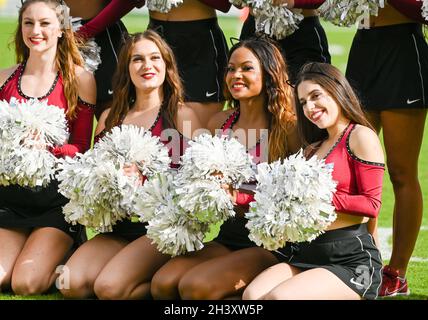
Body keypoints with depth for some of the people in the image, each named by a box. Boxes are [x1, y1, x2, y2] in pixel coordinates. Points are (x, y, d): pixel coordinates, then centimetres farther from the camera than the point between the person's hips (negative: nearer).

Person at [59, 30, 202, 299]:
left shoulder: (182, 115, 2)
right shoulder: (110, 117, 16)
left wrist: (144, 178, -17)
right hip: (119, 226, 5)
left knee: (110, 287, -28)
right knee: (71, 284, -20)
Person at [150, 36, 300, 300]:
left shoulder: (287, 126, -7)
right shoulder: (220, 123, 10)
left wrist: (238, 198, -18)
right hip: (228, 237, 6)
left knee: (195, 286, -26)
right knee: (162, 283, -16)